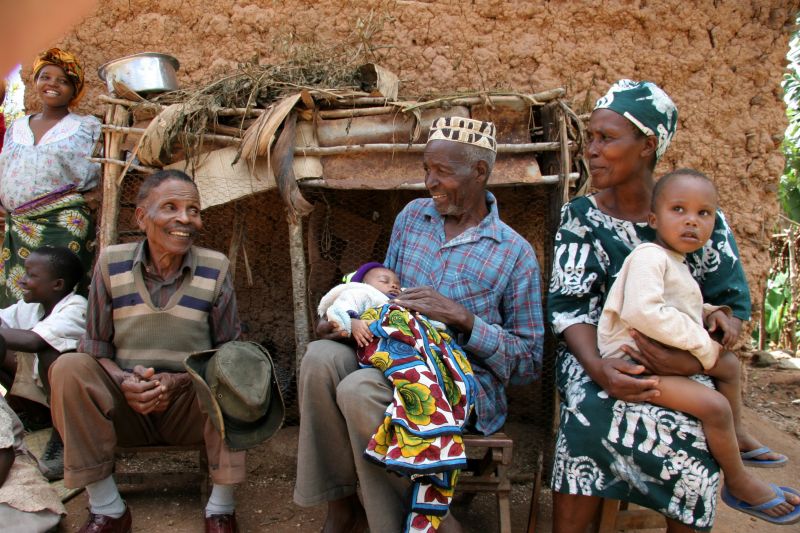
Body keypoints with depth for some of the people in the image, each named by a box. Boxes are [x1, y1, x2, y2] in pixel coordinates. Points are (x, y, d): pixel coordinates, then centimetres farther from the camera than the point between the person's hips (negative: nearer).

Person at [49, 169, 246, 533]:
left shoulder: (215, 267, -2)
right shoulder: (111, 263, -1)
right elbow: (95, 346, 2)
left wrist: (179, 380, -18)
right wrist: (123, 381, -19)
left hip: (191, 405, -1)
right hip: (125, 406, 1)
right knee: (69, 368, -24)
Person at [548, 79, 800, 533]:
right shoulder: (581, 218, 2)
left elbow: (734, 305, -2)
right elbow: (569, 306, -6)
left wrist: (691, 360, -21)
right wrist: (598, 368, -24)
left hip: (680, 361, 0)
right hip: (597, 356, 1)